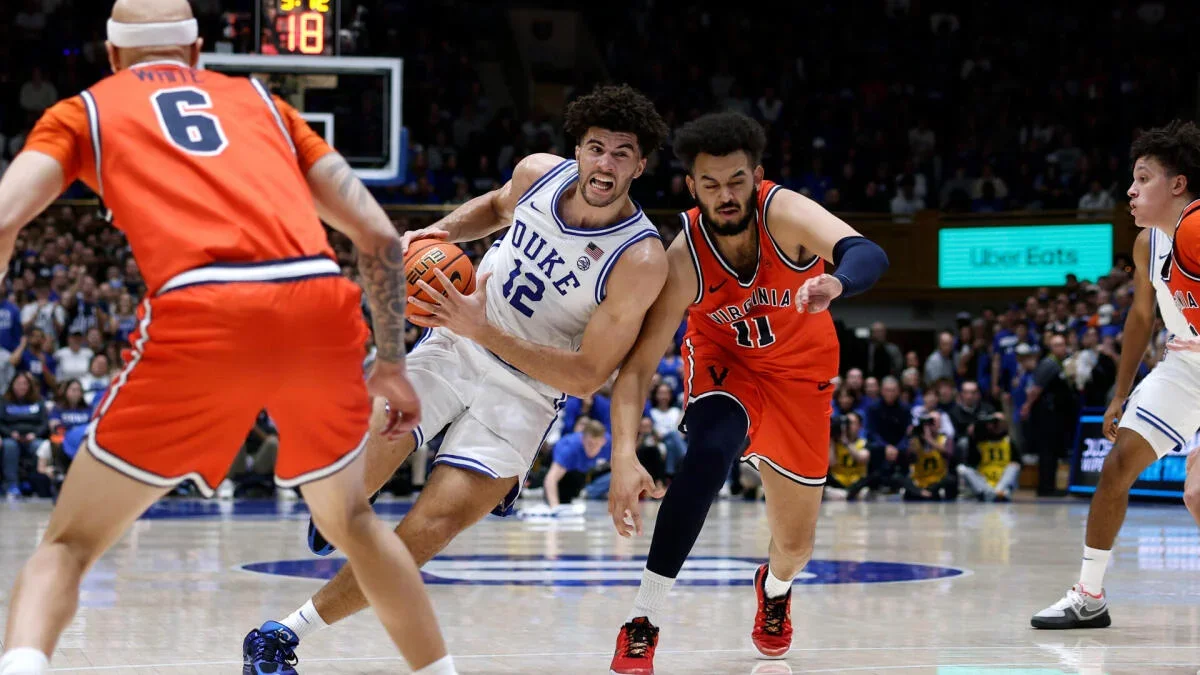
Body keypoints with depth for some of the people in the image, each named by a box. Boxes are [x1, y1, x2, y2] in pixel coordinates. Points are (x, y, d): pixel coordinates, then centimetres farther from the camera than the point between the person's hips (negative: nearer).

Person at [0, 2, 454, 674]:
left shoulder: (84, 111, 23)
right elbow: (379, 235, 24)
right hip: (322, 306, 3)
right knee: (350, 519, 31)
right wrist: (391, 365, 32)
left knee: (68, 546, 8)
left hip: (201, 319, -3)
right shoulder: (259, 100, 31)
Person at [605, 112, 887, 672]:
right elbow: (637, 366, -31)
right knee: (709, 452, -35)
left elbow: (868, 255, -49)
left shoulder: (784, 213, -33)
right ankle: (642, 623, -28)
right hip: (723, 358, -1)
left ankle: (775, 589, 44)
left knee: (795, 544, 4)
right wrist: (624, 458, -46)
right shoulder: (682, 261, -30)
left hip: (800, 368, 1)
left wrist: (836, 283, -74)